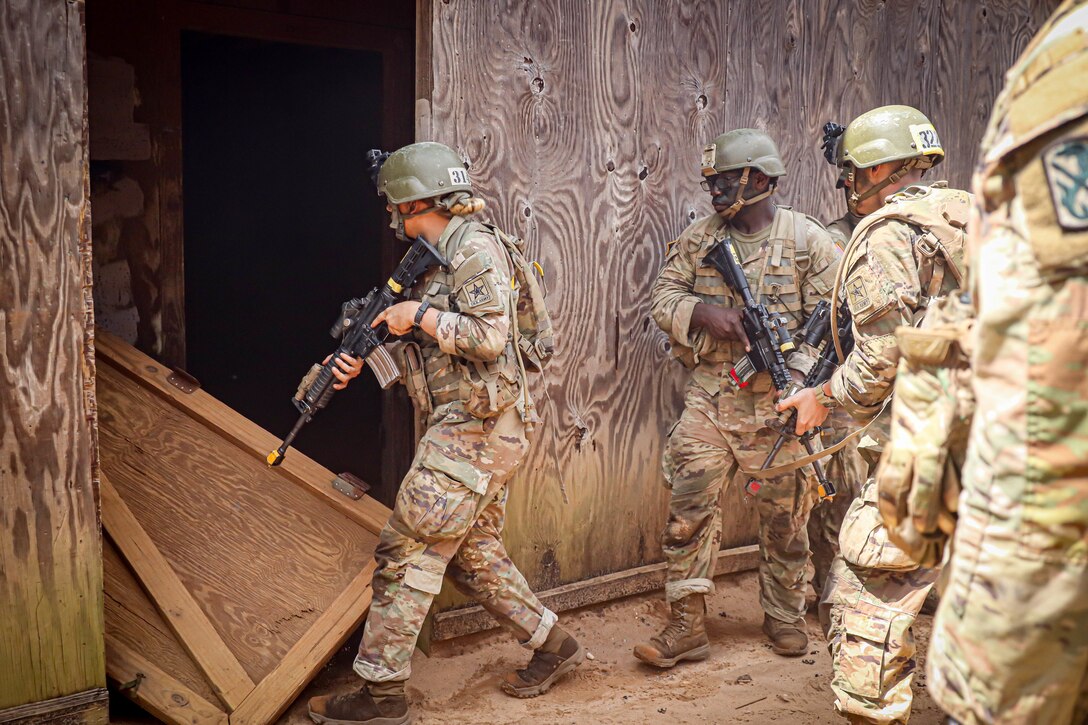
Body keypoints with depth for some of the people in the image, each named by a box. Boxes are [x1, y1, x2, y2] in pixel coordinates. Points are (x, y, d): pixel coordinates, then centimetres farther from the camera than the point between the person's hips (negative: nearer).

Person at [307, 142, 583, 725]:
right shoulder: (437, 257, 17)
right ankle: (552, 646, 28)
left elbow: (488, 338, -23)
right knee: (474, 555, 16)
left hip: (474, 430, -10)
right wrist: (364, 359, 3)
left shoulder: (476, 249, -13)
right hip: (464, 429, 10)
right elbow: (430, 348, 17)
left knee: (406, 552, -5)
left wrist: (419, 315, -14)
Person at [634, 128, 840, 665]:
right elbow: (662, 298, 5)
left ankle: (785, 618, 29)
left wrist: (799, 372, -18)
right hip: (710, 397, 2)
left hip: (779, 403, -2)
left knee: (784, 515, 10)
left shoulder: (808, 241, -1)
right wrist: (703, 312, -16)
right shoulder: (698, 239, 7)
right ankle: (686, 626, 6)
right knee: (687, 509, -3)